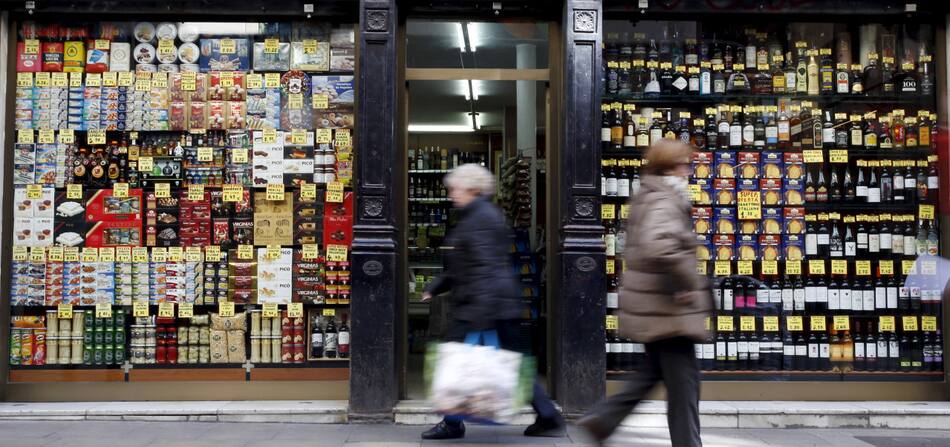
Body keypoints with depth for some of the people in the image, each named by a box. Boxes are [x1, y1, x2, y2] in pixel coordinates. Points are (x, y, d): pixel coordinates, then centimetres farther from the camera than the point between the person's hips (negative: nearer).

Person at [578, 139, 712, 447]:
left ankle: (603, 418, 21)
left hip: (653, 305, 10)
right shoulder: (664, 202, -18)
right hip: (666, 307, -10)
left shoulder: (647, 198, 14)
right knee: (683, 381, 1)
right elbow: (660, 246, -37)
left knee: (654, 370, 21)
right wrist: (689, 283, -25)